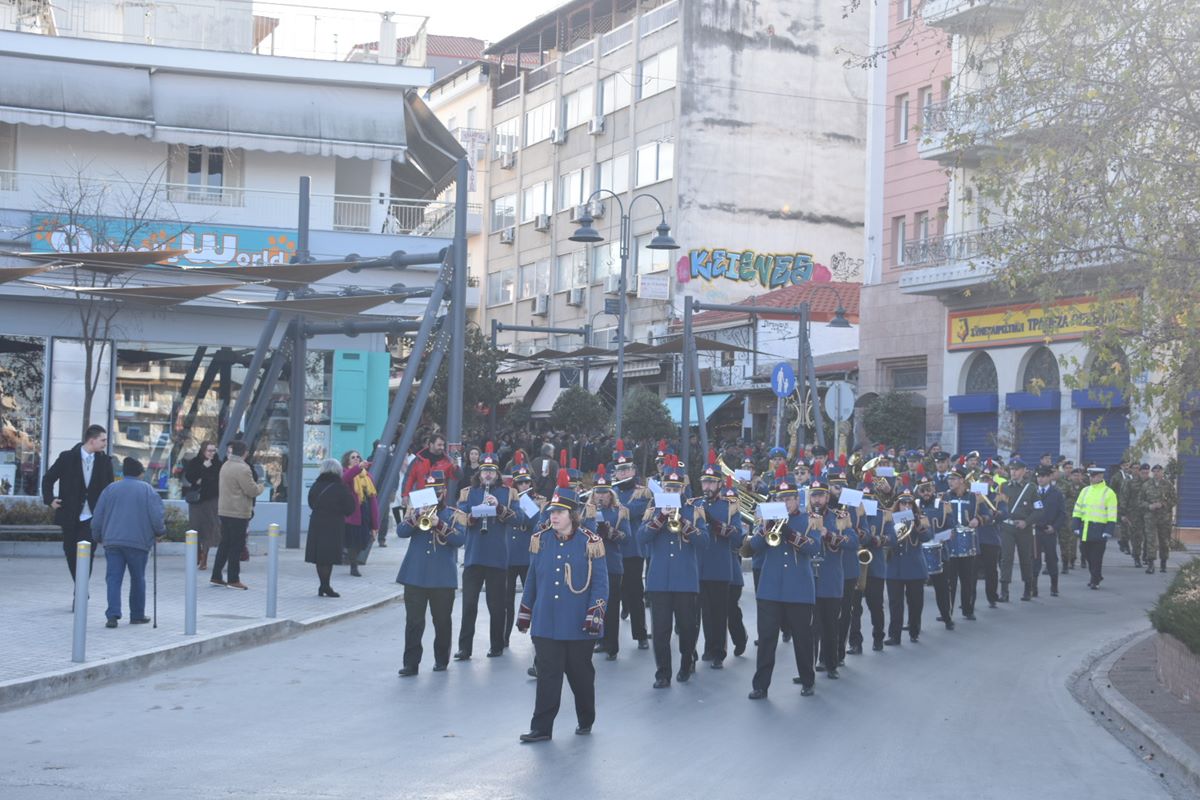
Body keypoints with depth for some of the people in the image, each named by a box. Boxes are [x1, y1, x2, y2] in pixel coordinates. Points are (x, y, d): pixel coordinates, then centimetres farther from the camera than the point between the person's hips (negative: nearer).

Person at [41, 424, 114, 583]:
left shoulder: (105, 461, 1)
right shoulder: (67, 458, -3)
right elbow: (48, 478, 7)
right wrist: (50, 500, 0)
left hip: (92, 517, -1)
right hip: (70, 516, 1)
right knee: (71, 554, 8)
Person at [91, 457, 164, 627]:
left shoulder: (110, 489, 9)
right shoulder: (147, 490, 2)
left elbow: (97, 518, 9)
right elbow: (156, 518, -6)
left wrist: (98, 536, 22)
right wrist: (160, 530, 13)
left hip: (112, 542, 1)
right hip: (138, 542, -1)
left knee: (113, 579, 0)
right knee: (138, 579, 12)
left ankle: (112, 615, -13)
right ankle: (137, 615, 19)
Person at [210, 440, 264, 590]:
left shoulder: (225, 465, 11)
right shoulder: (243, 468, -17)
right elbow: (252, 491, -18)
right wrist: (260, 487, 3)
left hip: (224, 510, 8)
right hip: (238, 512, -8)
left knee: (225, 543, 14)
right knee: (236, 545, -2)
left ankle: (216, 576, 16)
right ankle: (233, 580, 1)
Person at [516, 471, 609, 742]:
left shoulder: (590, 542, -6)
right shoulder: (540, 540, 5)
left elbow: (600, 582, -5)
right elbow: (532, 579, 13)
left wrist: (596, 612, -15)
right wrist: (524, 612, 15)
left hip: (579, 626, -2)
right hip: (546, 624, 2)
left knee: (581, 674, 11)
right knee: (547, 675, 0)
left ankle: (586, 721, 29)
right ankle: (541, 728, 3)